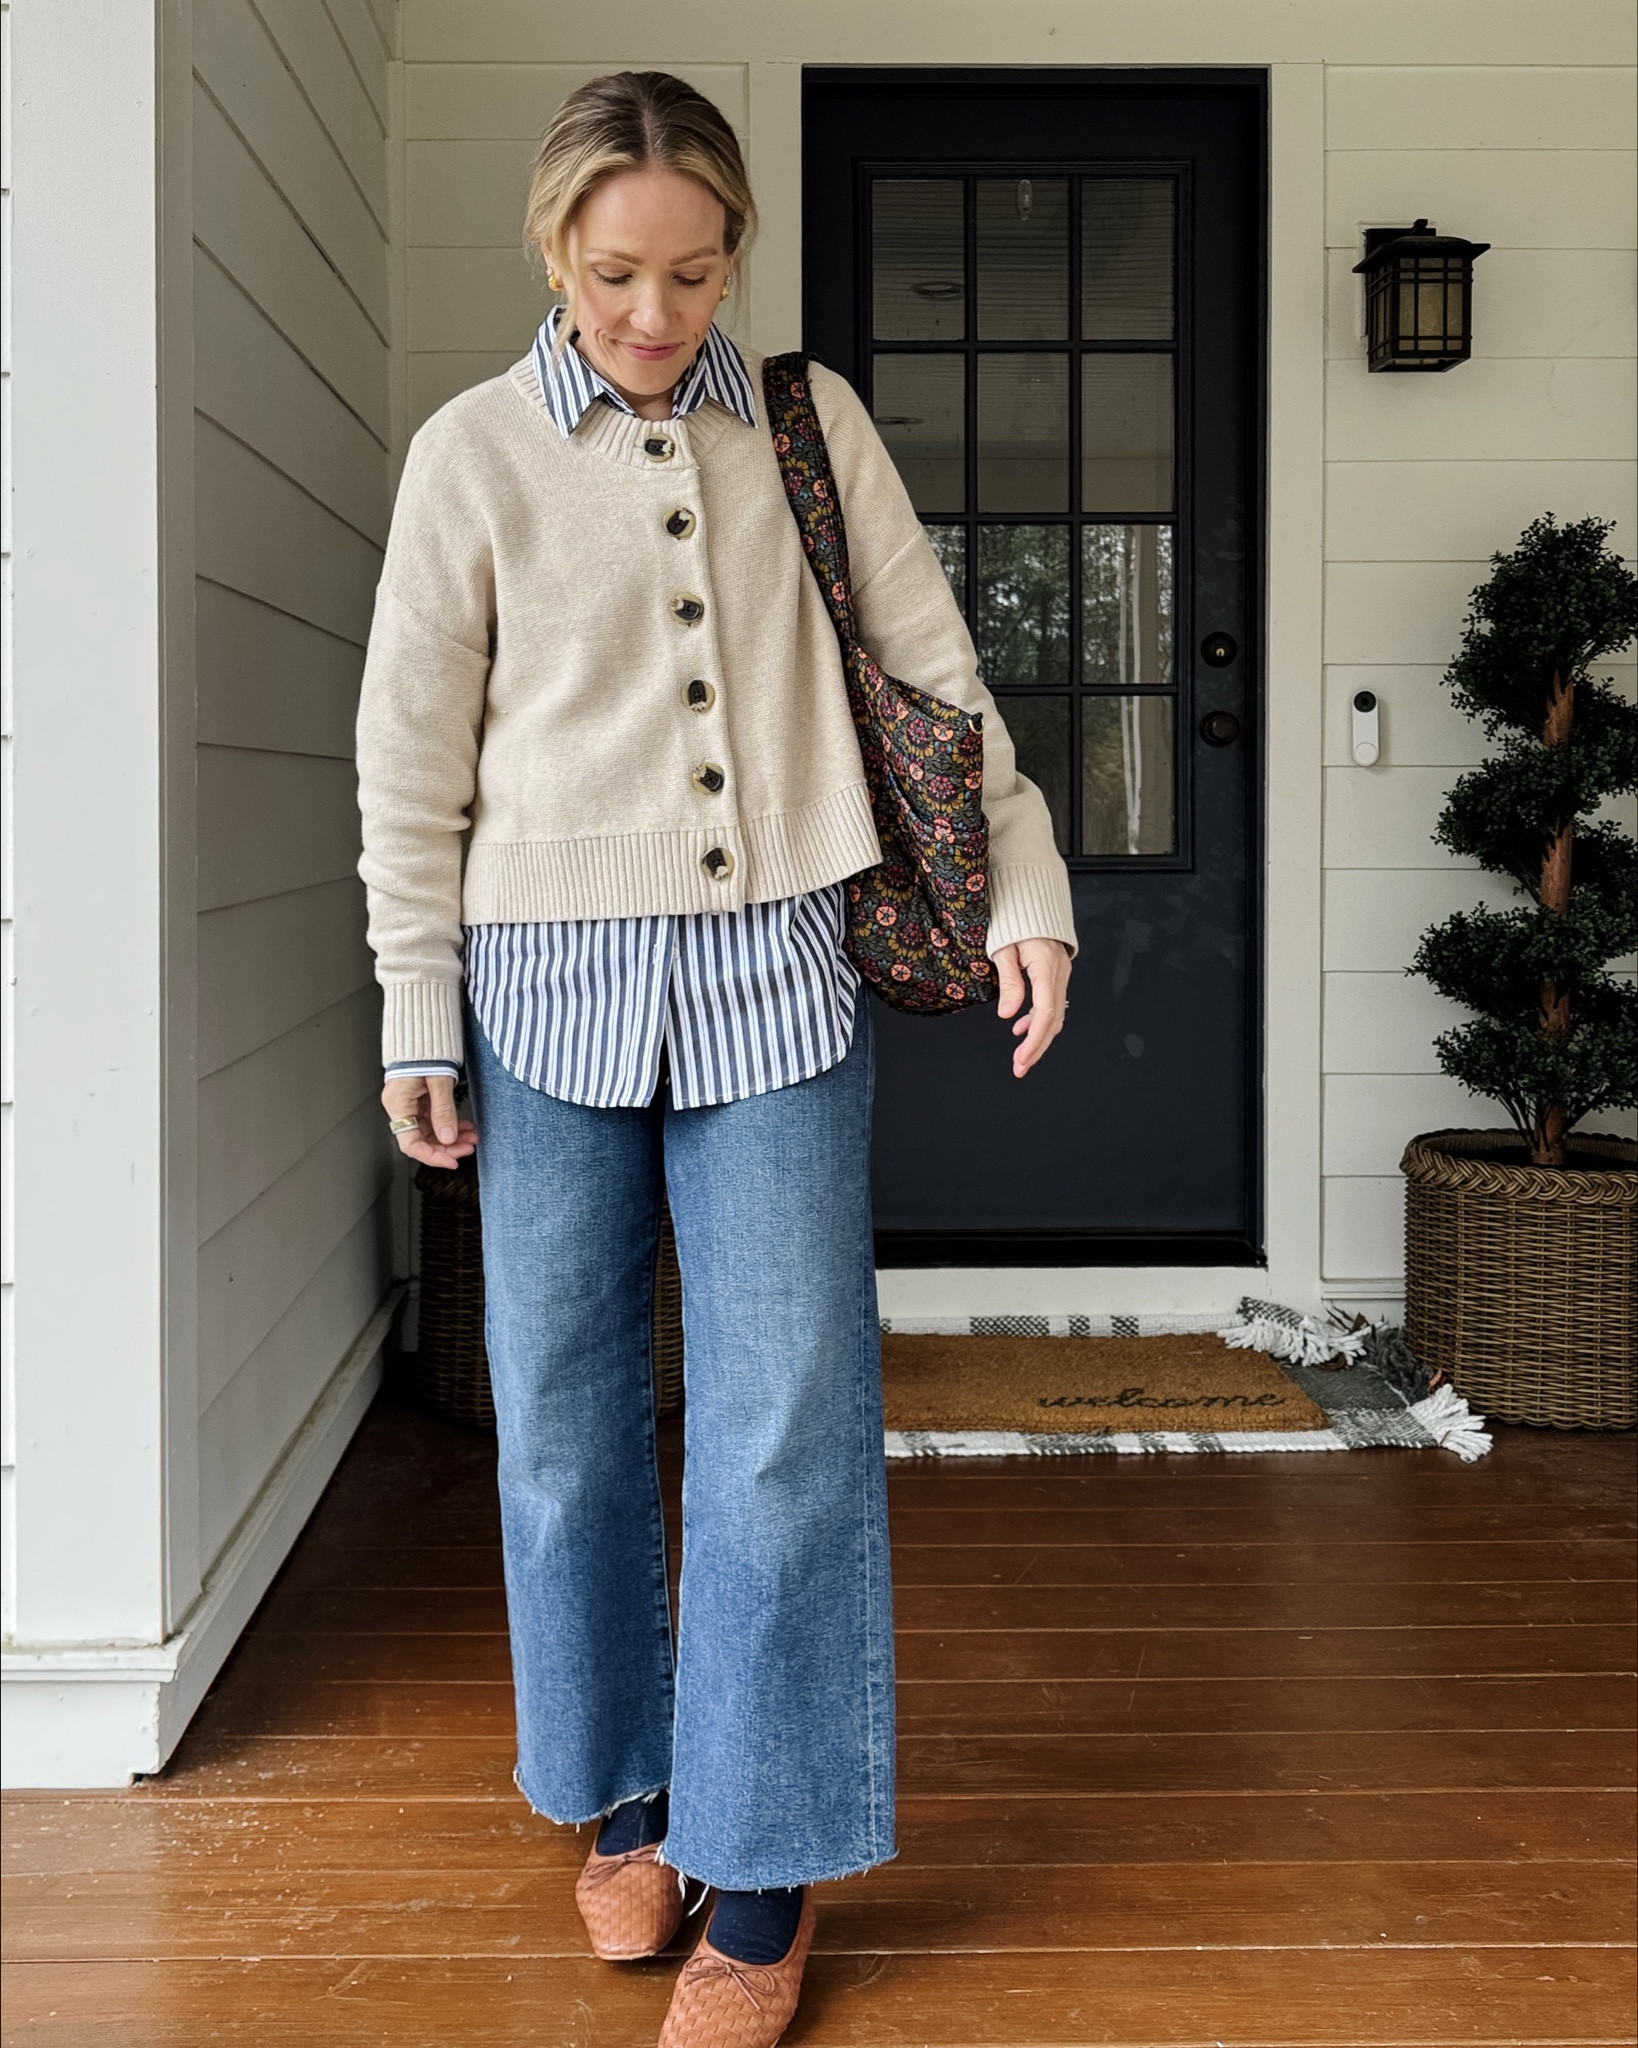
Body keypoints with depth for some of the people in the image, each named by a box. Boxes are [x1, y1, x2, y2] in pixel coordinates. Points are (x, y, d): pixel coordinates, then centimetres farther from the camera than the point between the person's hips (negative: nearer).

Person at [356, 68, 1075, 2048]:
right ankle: (621, 1792, 29)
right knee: (567, 1412, 8)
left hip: (775, 972, 0)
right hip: (555, 978, 0)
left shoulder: (810, 423, 6)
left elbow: (933, 665, 8)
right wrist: (421, 1020, 3)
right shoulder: (474, 453, 2)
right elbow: (413, 763, 4)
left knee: (786, 1418, -2)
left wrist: (1022, 888, 1)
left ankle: (766, 1873, 11)